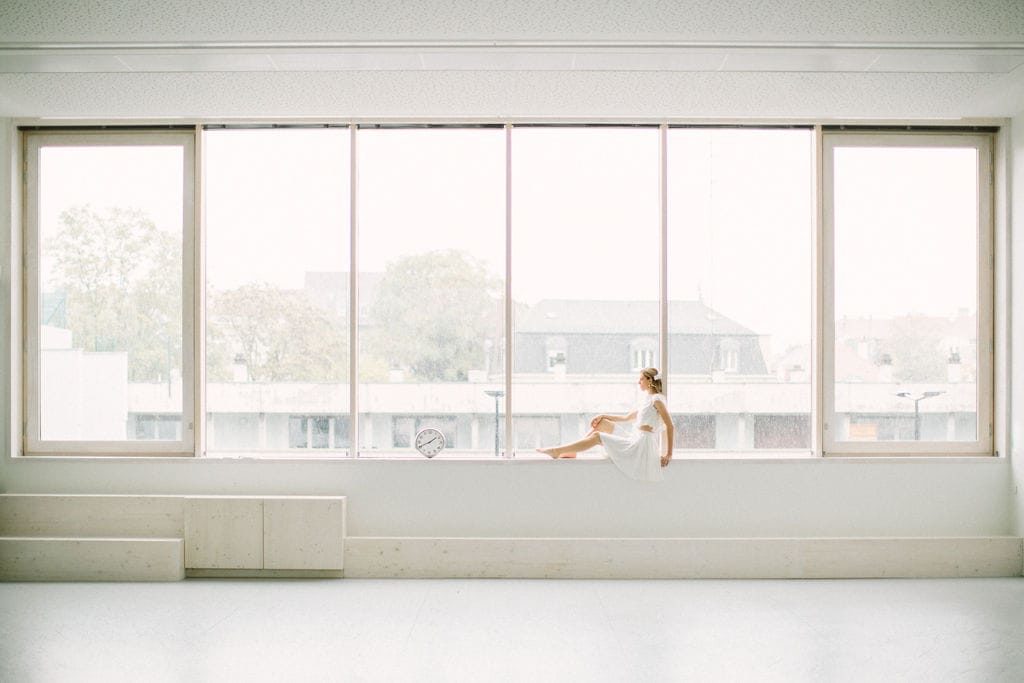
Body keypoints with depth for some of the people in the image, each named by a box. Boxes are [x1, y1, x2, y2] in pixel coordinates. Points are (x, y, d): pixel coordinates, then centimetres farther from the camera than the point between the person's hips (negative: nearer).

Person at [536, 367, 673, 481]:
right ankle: (571, 451, 8)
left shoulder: (656, 399, -12)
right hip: (634, 438, 9)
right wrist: (604, 416, 15)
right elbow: (627, 418, 24)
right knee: (601, 422, 10)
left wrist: (669, 454, -18)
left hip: (642, 443, -9)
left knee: (597, 436, -12)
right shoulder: (646, 399, 17)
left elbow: (669, 426, -16)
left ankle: (557, 451, -7)